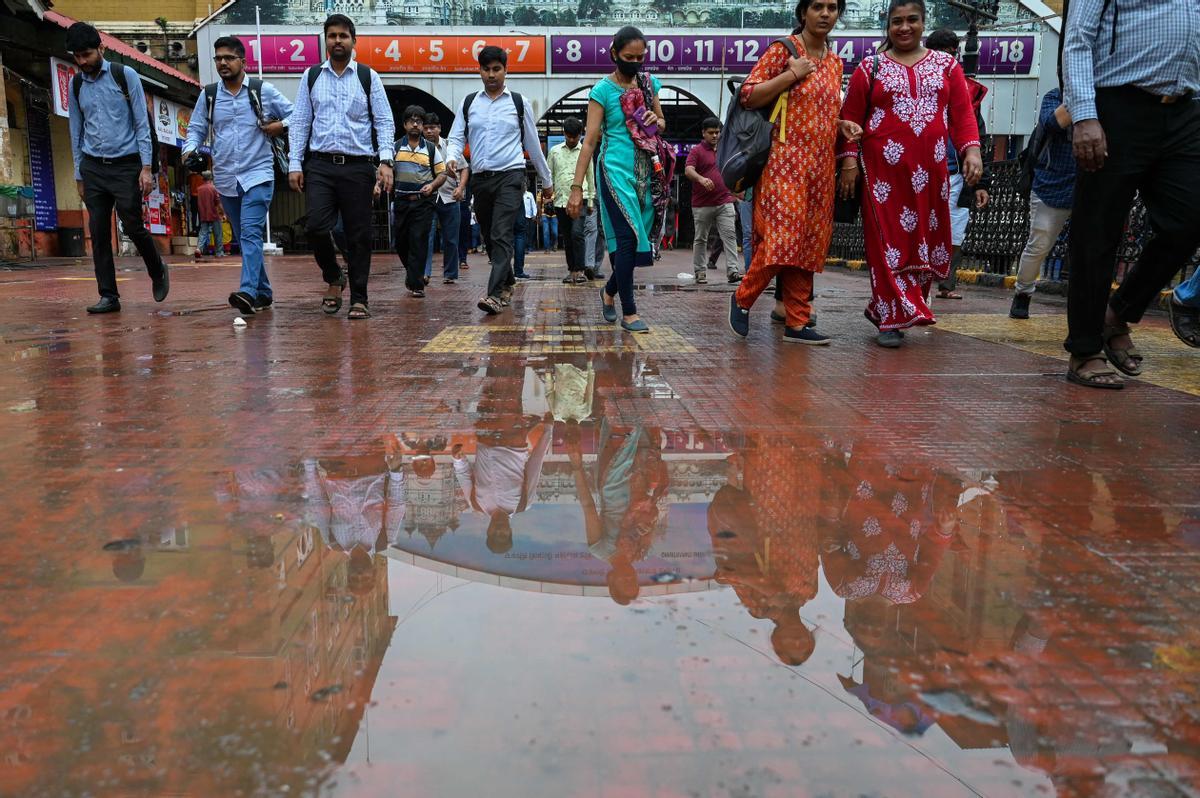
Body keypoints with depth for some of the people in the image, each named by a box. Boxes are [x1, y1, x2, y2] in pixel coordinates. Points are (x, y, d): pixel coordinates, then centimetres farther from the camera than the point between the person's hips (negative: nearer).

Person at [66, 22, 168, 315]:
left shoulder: (125, 76, -2)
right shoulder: (75, 85, 9)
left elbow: (142, 124, -4)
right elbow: (76, 132, 14)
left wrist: (146, 167, -10)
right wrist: (79, 175, 13)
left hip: (126, 165, -4)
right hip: (93, 168, 4)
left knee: (133, 227, -5)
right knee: (98, 232, 0)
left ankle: (158, 272, 23)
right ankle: (108, 295, 5)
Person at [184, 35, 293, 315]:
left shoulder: (263, 90, 2)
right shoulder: (208, 95, 10)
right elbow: (196, 128, 14)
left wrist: (280, 126, -9)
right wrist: (190, 149, -5)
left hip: (258, 175, -5)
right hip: (225, 179, 5)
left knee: (251, 233, -20)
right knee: (243, 239, 10)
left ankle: (248, 292, -30)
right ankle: (263, 294, 20)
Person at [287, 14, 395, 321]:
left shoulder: (368, 77, 5)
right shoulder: (311, 76, 10)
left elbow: (385, 122, 2)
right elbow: (300, 122, 9)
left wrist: (386, 161, -11)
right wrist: (295, 164, 1)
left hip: (358, 166, -1)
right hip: (320, 165, 1)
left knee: (359, 235, 1)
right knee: (316, 227, -10)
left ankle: (359, 299, 11)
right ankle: (334, 279, 18)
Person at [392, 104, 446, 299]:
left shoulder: (431, 148, 7)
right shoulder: (396, 148, 9)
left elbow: (442, 174, 8)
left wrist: (432, 186, -10)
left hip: (424, 202, -2)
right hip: (402, 201, 2)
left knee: (419, 241, -8)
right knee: (401, 241, 7)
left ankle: (416, 284, -6)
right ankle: (411, 271, 34)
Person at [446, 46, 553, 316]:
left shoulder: (519, 102, 6)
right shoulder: (468, 103, 11)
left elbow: (533, 144, 10)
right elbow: (457, 137, 10)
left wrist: (546, 181, 16)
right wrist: (452, 157, -13)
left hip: (510, 176, -4)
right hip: (480, 179, 4)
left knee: (501, 235, -18)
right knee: (489, 237, 11)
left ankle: (495, 295, -25)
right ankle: (507, 284, 30)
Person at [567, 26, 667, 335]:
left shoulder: (650, 83, 11)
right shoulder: (603, 90, -4)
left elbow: (662, 123, 24)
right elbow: (590, 141, -8)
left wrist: (656, 121, -2)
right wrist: (577, 187, -13)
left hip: (647, 172, 5)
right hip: (616, 170, -5)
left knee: (637, 239, 7)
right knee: (628, 237, -14)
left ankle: (610, 291, 32)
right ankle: (629, 312, -8)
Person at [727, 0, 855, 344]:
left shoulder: (835, 62, 17)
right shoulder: (782, 50, -2)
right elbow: (748, 96, -8)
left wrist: (842, 124, 7)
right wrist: (792, 74, -13)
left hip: (821, 165, 7)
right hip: (785, 161, -7)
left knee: (809, 244, 4)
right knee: (782, 238, -15)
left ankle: (797, 323, 8)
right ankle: (742, 298, 8)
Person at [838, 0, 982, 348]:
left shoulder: (946, 65, 14)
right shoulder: (870, 68, 8)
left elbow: (963, 113, 7)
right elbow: (850, 118, 5)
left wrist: (971, 150, -7)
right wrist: (849, 161, -6)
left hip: (930, 170, 3)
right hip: (884, 168, -3)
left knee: (924, 240, 5)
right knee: (889, 241, -6)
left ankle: (884, 308, 20)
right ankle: (893, 319, -4)